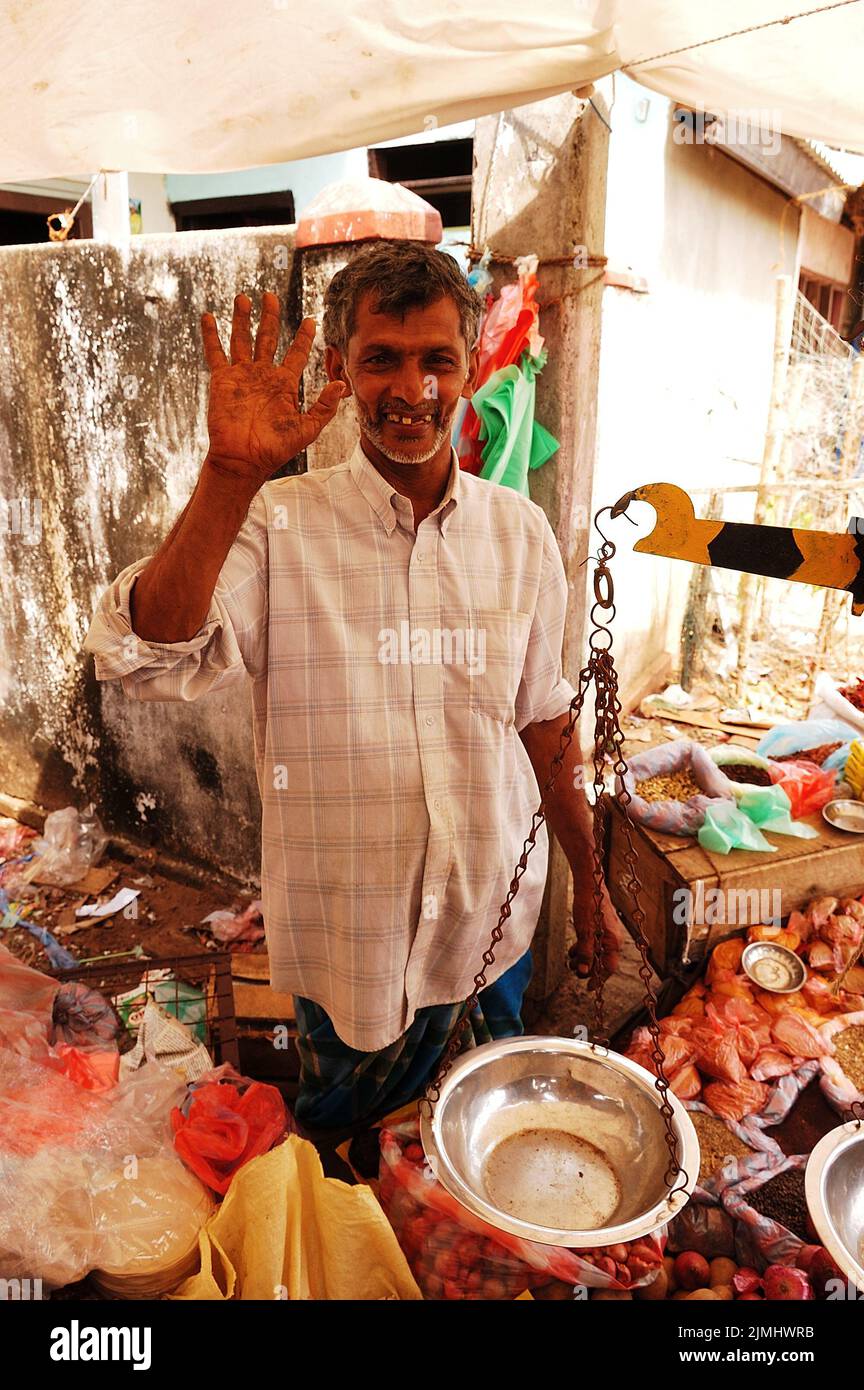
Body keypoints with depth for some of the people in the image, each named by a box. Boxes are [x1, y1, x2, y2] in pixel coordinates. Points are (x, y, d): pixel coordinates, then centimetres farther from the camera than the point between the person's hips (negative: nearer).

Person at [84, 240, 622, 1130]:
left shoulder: (520, 533, -2)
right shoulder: (279, 526, -13)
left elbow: (541, 721, 6)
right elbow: (143, 661, -27)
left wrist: (589, 881, 10)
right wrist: (229, 478, -36)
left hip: (497, 925, 3)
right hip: (347, 943, -2)